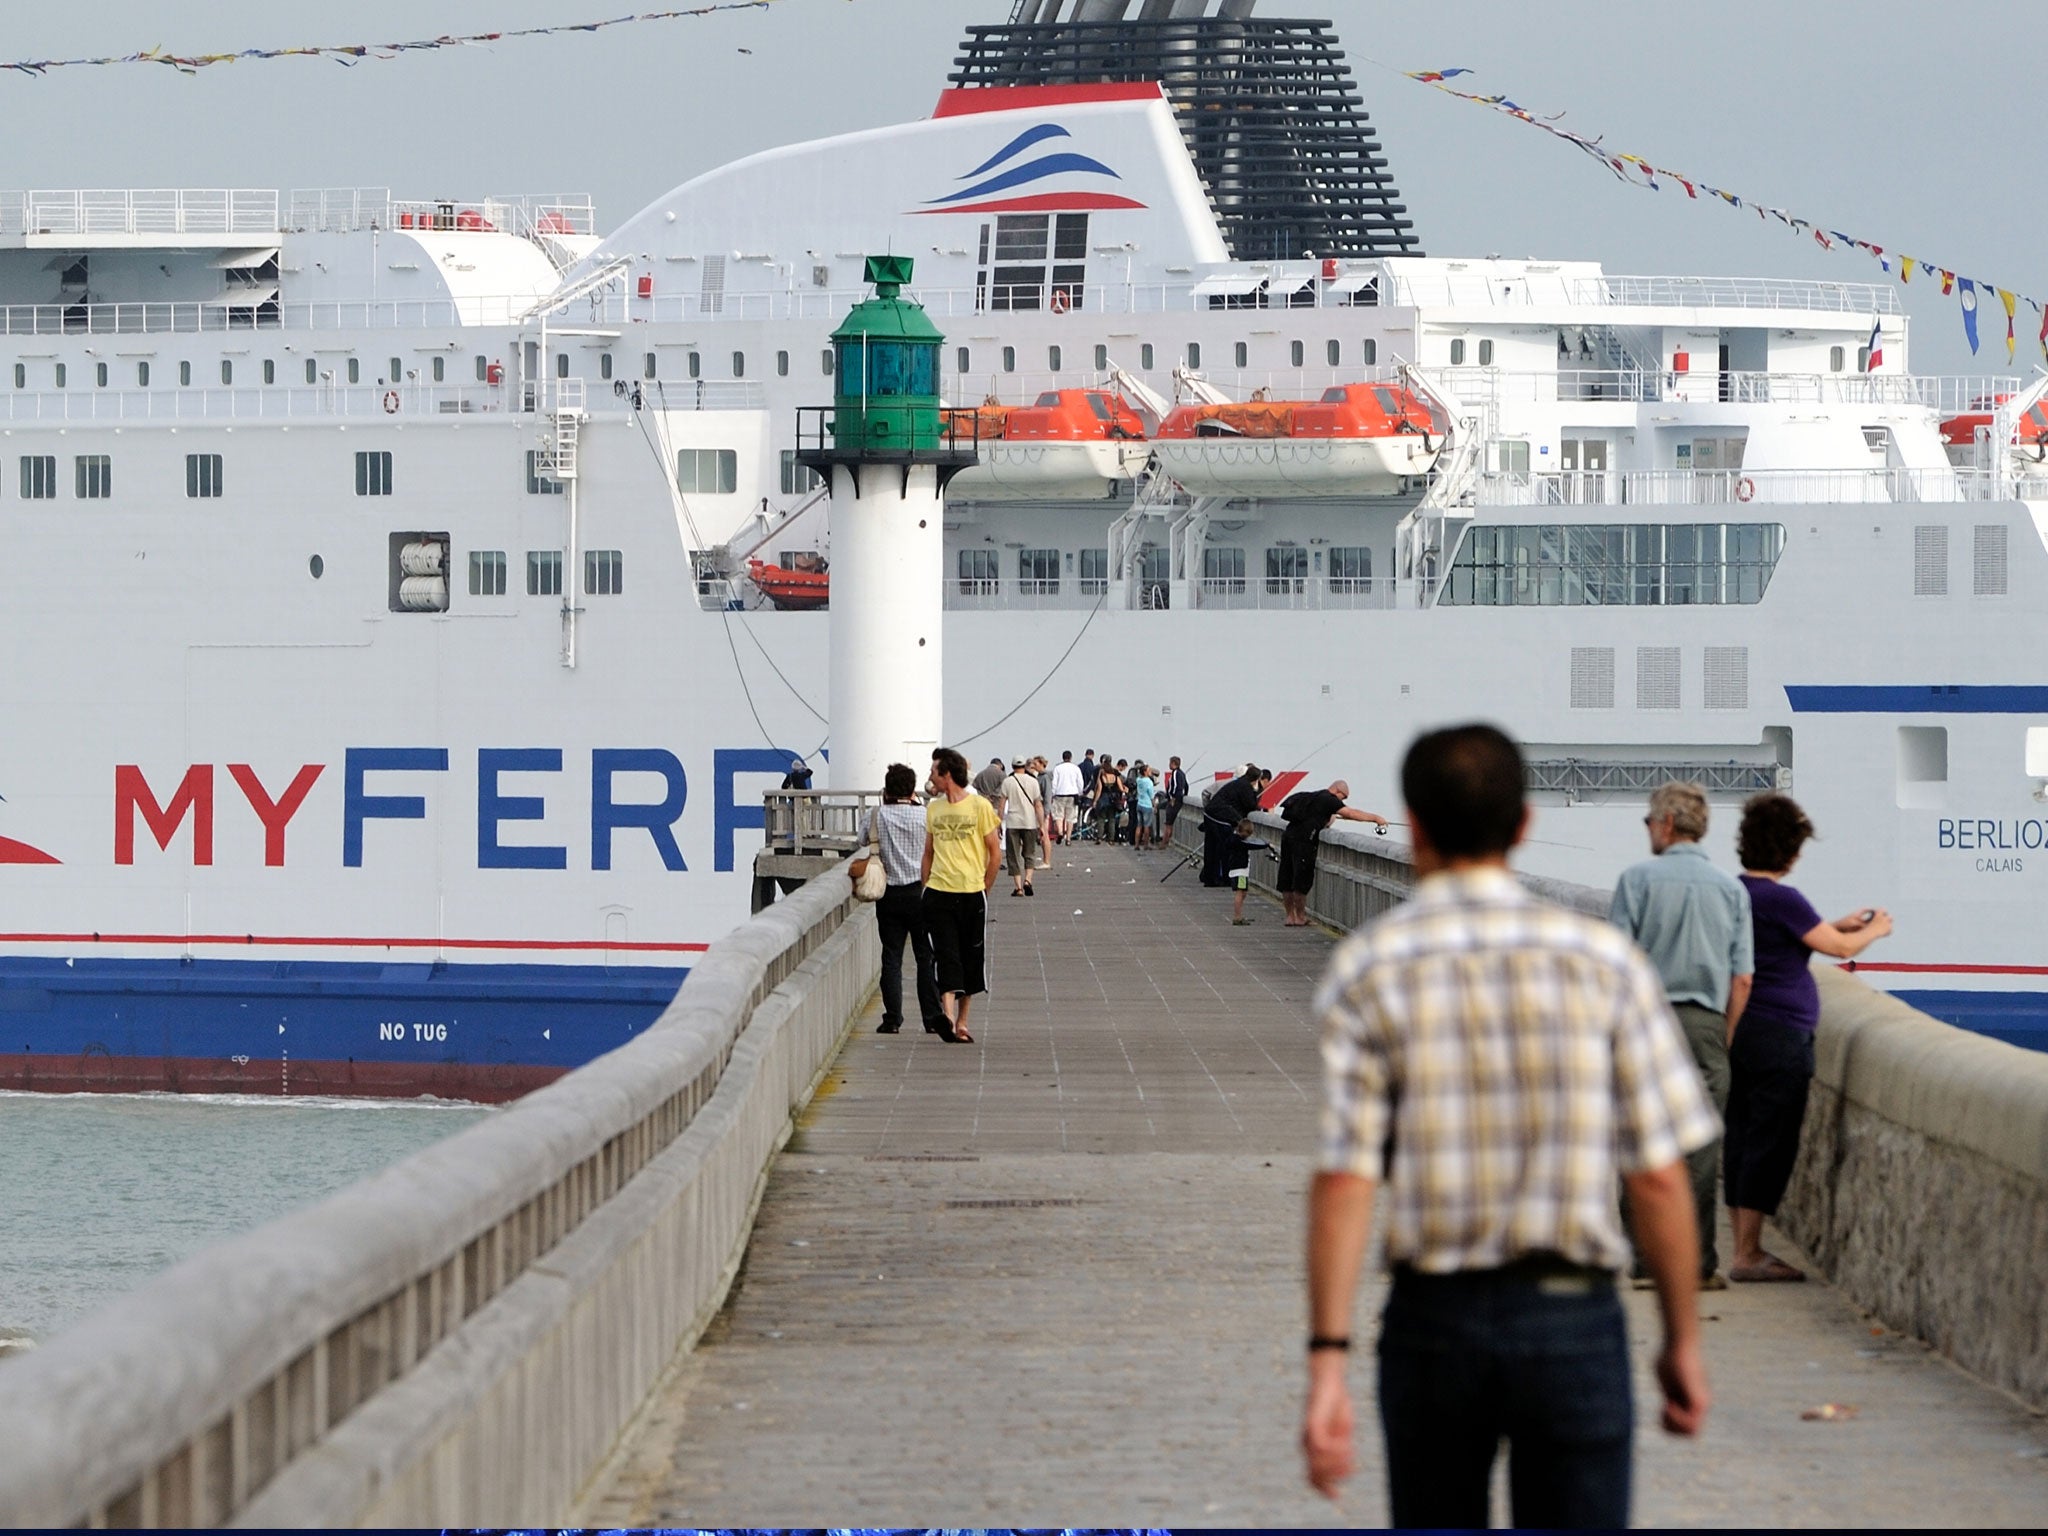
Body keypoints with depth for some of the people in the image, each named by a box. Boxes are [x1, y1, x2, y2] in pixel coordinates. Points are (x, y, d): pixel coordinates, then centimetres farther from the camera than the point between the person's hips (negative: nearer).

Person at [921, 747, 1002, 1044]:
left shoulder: (980, 806, -3)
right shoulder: (933, 808, 10)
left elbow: (995, 852, 1)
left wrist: (983, 888, 0)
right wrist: (924, 887, 10)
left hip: (971, 894, -2)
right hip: (939, 893, 2)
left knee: (971, 958, 6)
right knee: (946, 954, -11)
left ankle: (961, 1022, 17)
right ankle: (948, 1015, -23)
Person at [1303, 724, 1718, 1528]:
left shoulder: (1365, 971, -3)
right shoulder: (1604, 961, -2)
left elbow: (1344, 1181, -10)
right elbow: (1658, 1177, -3)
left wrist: (1327, 1358, -10)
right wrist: (1682, 1340, 7)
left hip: (1435, 1318, 1)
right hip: (1572, 1317, -1)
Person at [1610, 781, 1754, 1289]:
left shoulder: (1638, 878, -2)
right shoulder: (1732, 889, 7)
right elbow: (1742, 980, 5)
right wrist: (1723, 1036, 13)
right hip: (1707, 1024, 2)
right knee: (1700, 1151, 3)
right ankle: (1698, 1263, 2)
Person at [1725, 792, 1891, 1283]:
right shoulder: (1779, 899, -16)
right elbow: (1840, 948, -9)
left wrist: (1839, 925, 25)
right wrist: (1874, 931, 10)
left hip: (1741, 1033, 9)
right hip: (1780, 1035, -9)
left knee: (1741, 1138, 12)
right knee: (1772, 1143, -4)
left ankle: (1745, 1247, 17)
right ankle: (1747, 1255, -3)